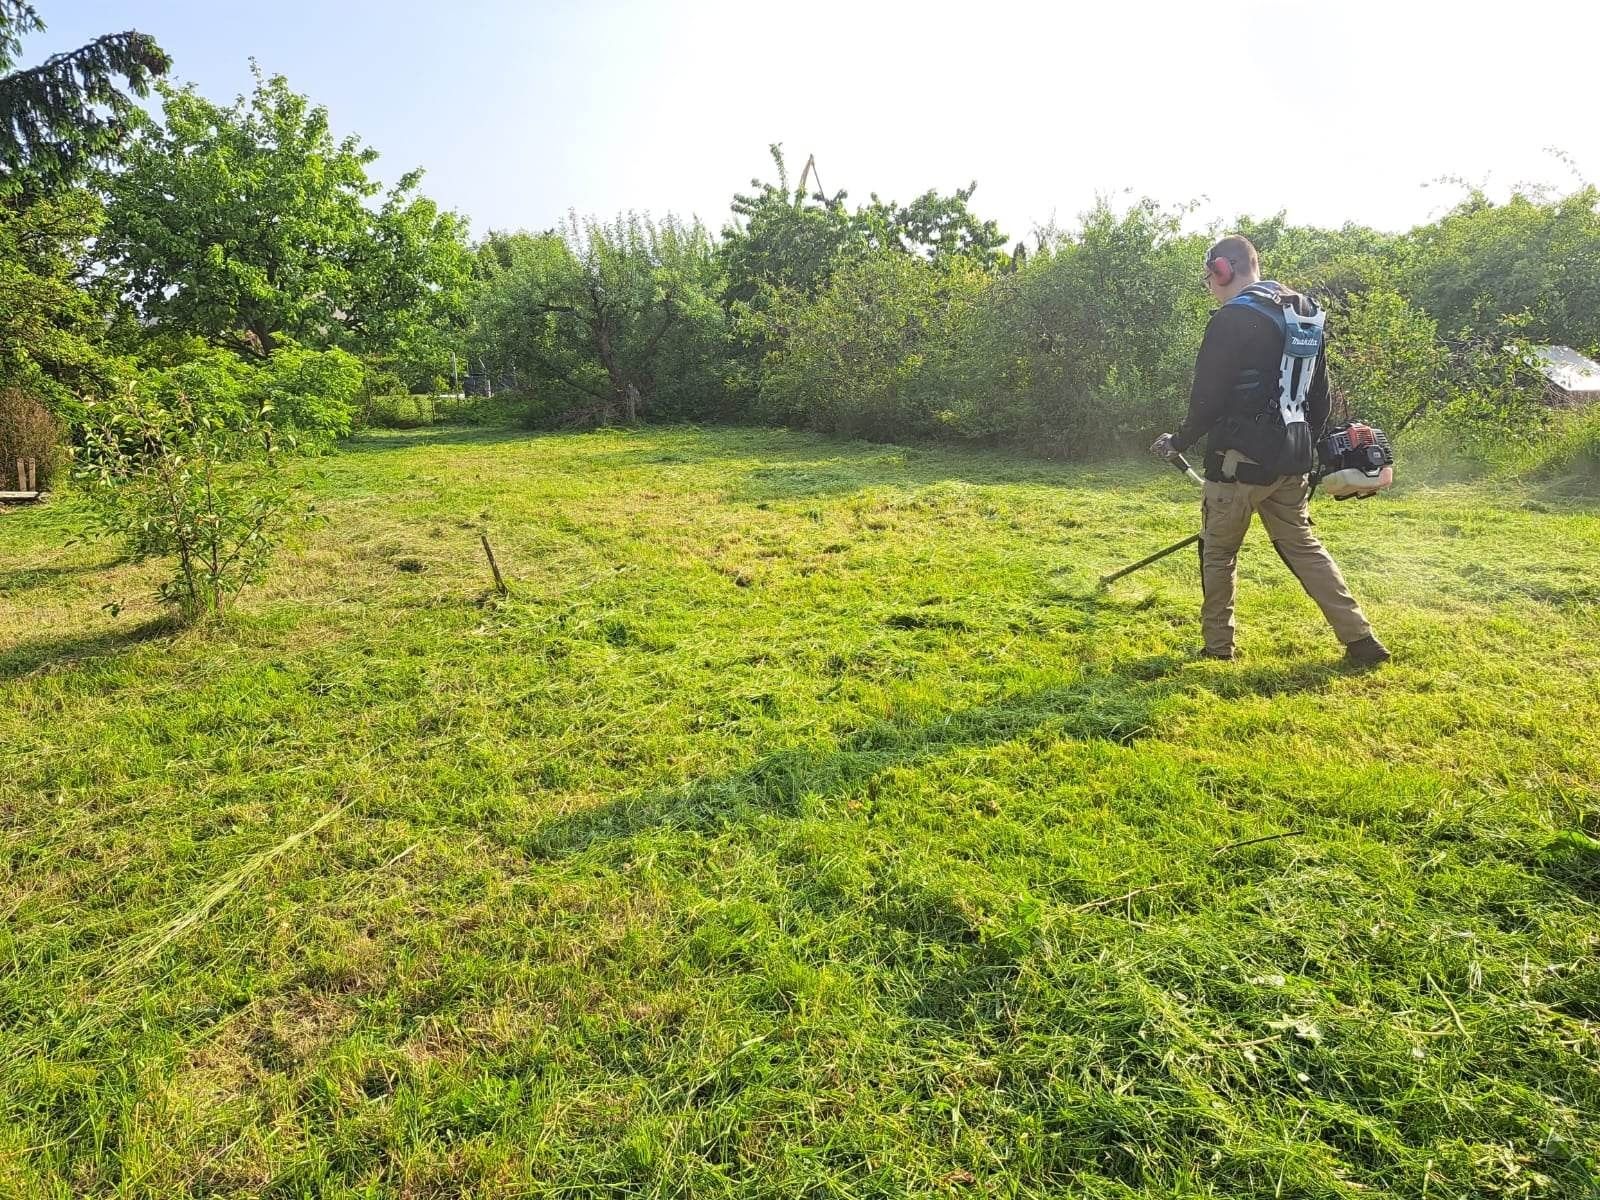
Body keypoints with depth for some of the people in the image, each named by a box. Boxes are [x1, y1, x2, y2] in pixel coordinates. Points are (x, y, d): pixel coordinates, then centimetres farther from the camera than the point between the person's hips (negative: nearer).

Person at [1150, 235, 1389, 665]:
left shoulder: (1234, 318, -13)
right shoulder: (1307, 317, 14)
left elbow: (1208, 398, -15)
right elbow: (1320, 397, 18)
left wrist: (1178, 442, 0)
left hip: (1241, 459, -7)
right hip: (1290, 460, 8)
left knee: (1219, 552, 8)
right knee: (1303, 546, 14)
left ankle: (1217, 646, 16)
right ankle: (1361, 640, 11)